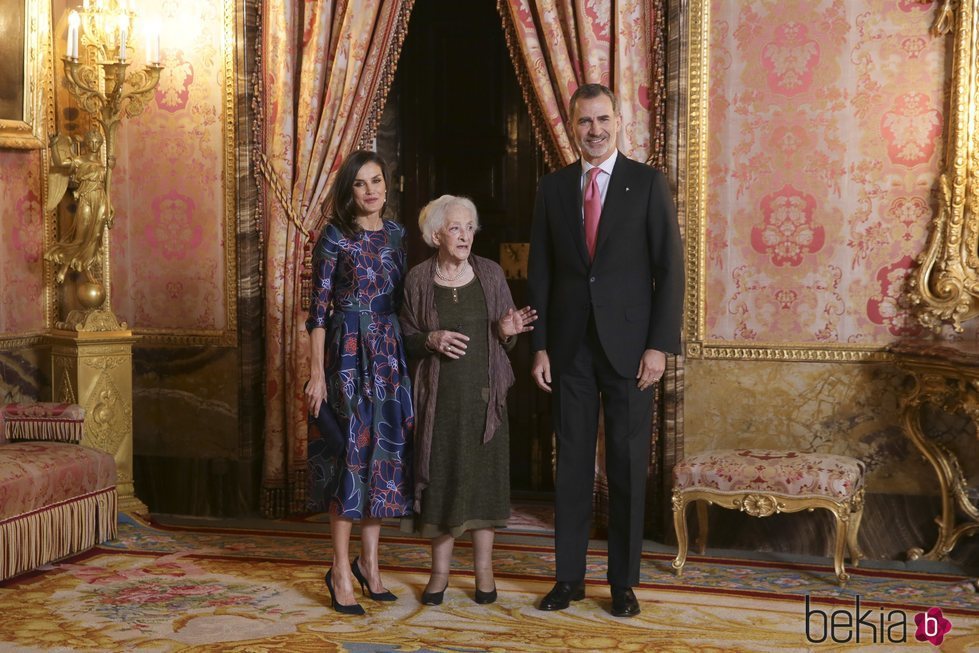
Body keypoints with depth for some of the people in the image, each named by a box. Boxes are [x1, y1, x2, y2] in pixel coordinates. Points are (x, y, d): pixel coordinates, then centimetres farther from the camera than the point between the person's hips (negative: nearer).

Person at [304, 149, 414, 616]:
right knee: (353, 450, -5)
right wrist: (316, 371, -13)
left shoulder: (396, 234, 11)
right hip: (349, 351, -5)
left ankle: (369, 561, 18)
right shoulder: (335, 237, -4)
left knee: (385, 449, 7)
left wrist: (411, 356, 8)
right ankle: (341, 569, 4)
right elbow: (318, 307, -7)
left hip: (391, 352, 5)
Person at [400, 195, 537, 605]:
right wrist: (431, 340, -16)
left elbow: (506, 339, 8)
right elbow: (405, 338, 4)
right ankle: (440, 571, 15)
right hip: (439, 396, -1)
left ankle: (484, 571, 15)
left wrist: (508, 332, -14)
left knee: (484, 477, 4)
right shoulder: (418, 279, 0)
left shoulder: (490, 274, 3)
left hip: (484, 394, 1)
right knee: (440, 479, 3)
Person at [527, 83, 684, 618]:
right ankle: (569, 576, 17)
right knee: (572, 463, 7)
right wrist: (539, 346, 2)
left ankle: (623, 582, 15)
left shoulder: (647, 183, 0)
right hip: (569, 346, 2)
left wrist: (660, 345, -9)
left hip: (629, 345, -2)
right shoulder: (552, 188, 8)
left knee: (627, 465, 4)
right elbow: (539, 271, 8)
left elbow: (670, 268, -3)